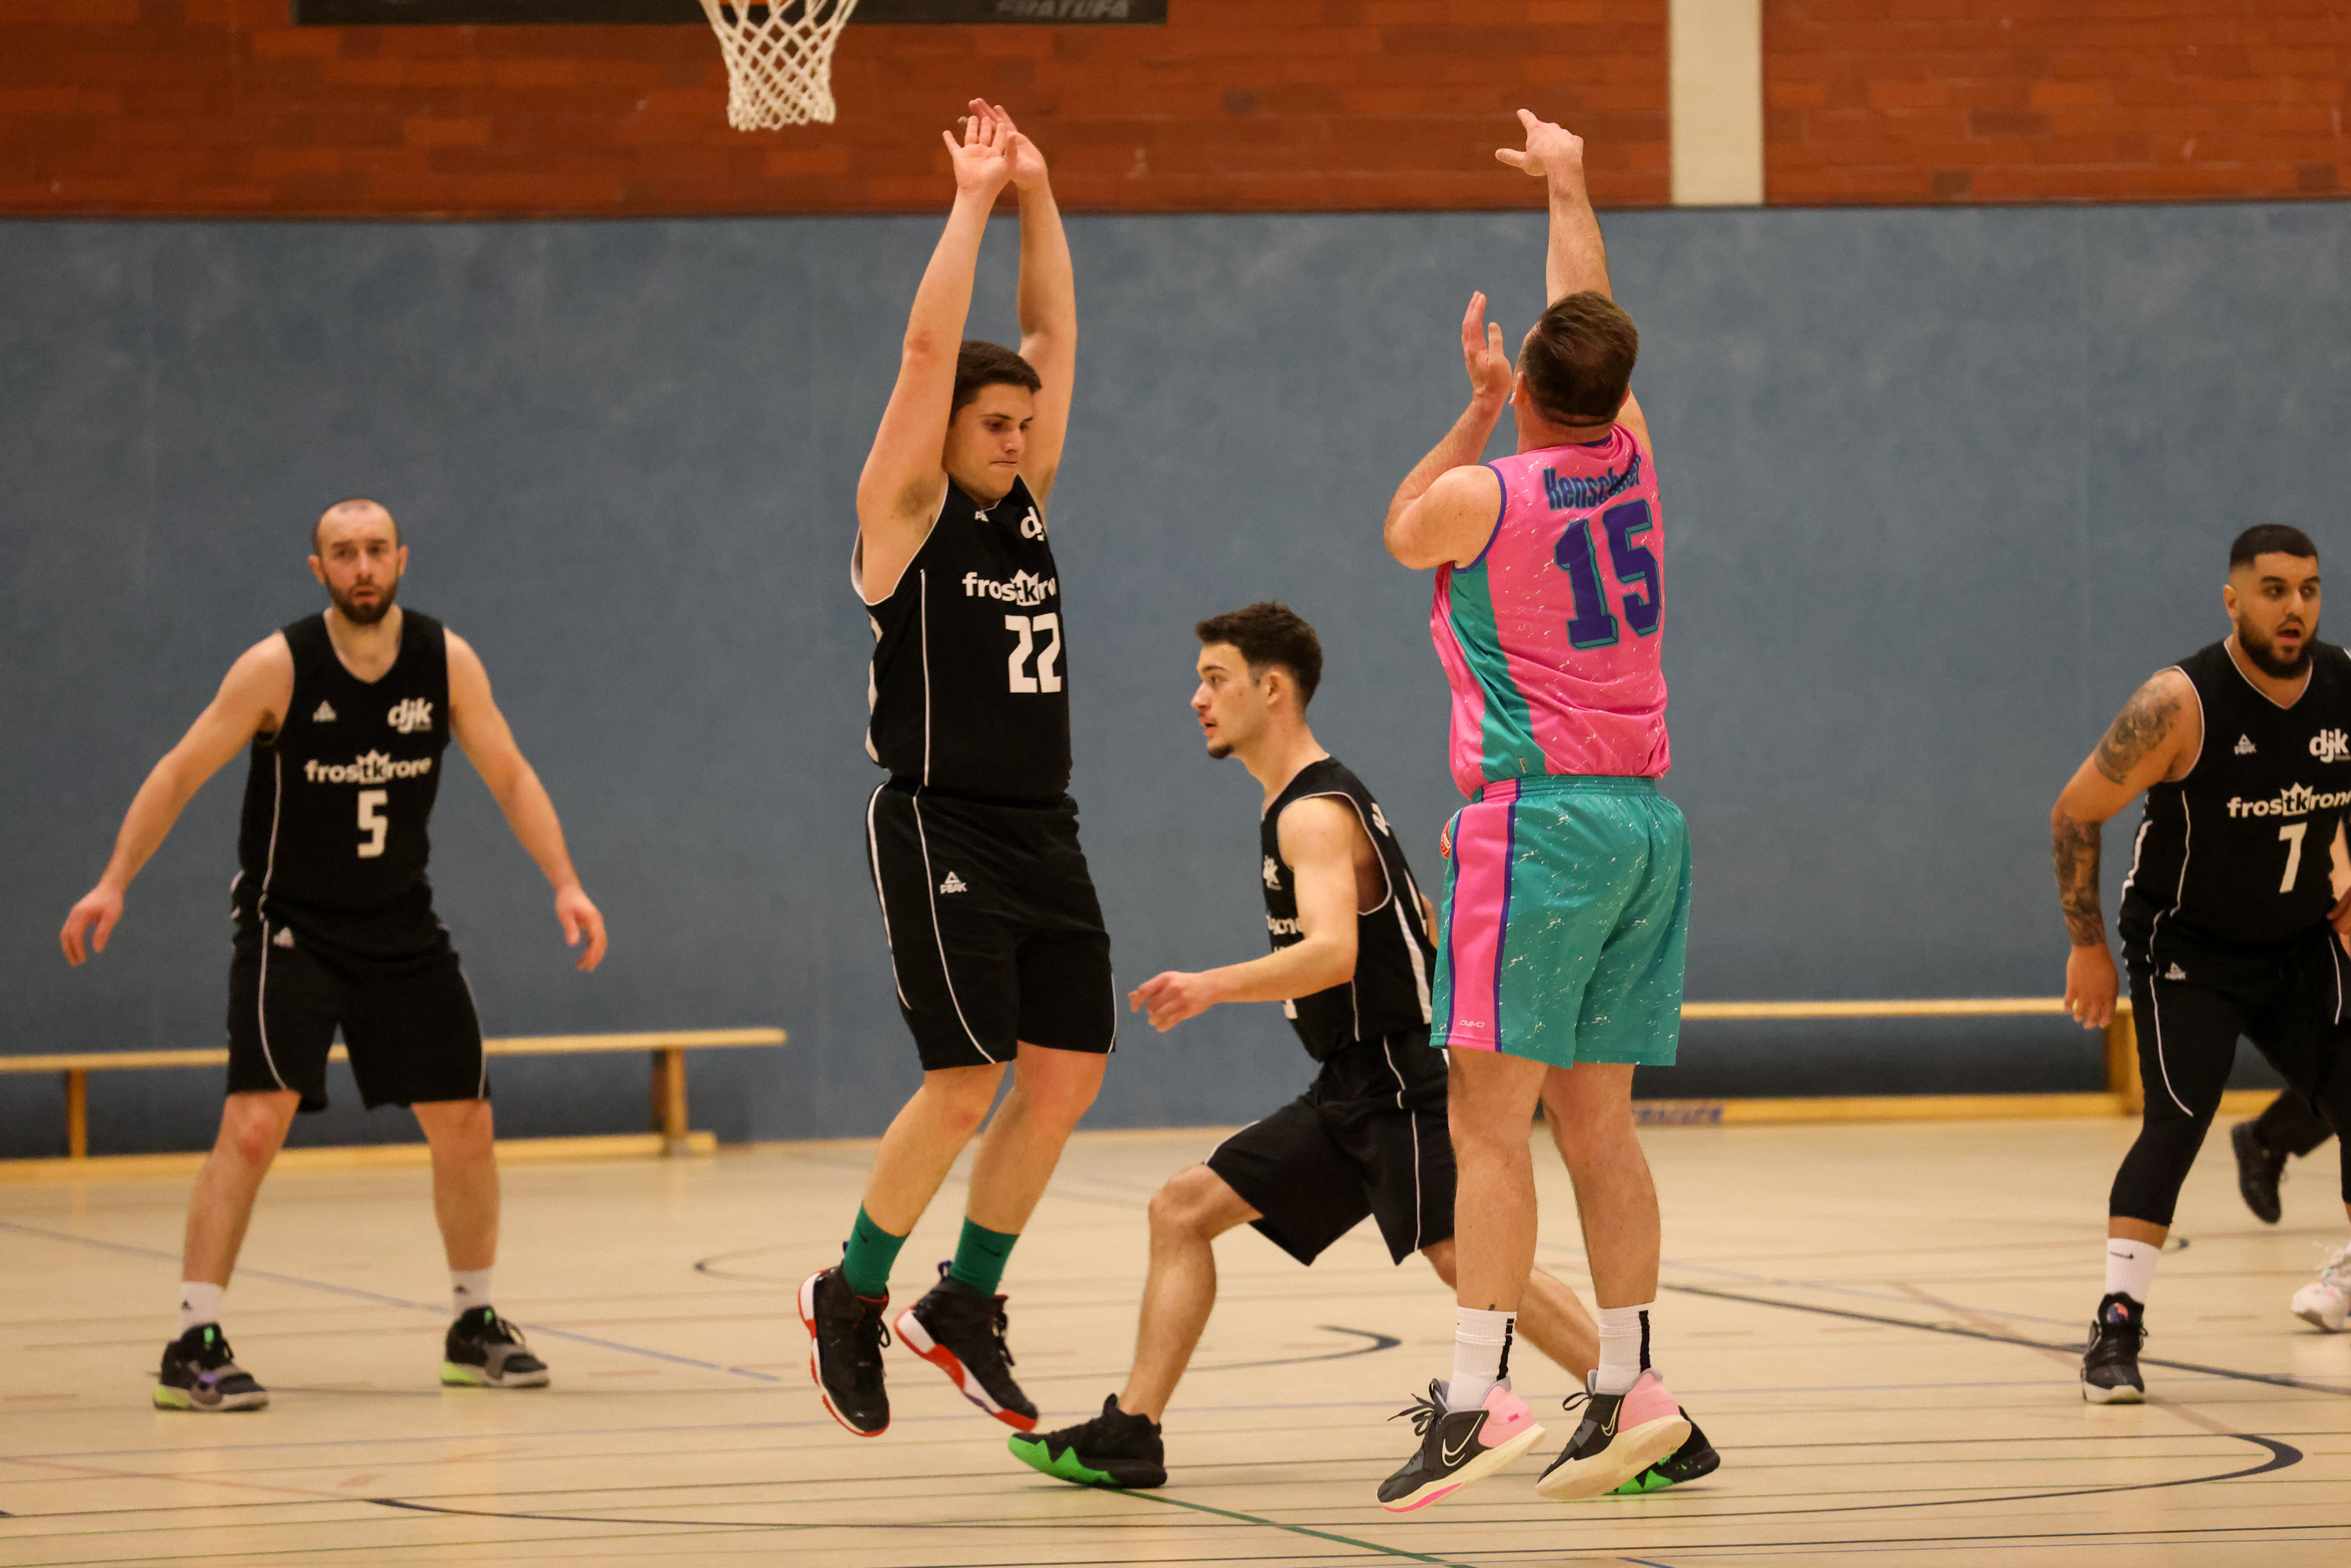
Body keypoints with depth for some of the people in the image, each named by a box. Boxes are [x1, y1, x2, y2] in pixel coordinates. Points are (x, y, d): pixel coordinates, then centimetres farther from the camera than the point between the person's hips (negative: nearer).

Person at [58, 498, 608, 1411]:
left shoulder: (448, 663, -7)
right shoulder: (279, 667, -16)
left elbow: (510, 778, 1)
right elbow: (181, 773, -11)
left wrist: (566, 884, -11)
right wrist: (114, 883, -19)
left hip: (401, 927, 4)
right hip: (288, 926, -4)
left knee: (464, 1123, 6)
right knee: (255, 1121, -19)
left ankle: (474, 1327, 25)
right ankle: (194, 1345, -18)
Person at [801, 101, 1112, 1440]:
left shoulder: (1026, 506, 13)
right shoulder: (905, 515, -4)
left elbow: (1054, 335, 12)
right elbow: (930, 348, -13)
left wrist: (1040, 200, 5)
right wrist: (972, 203, -11)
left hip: (1044, 837, 7)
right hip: (942, 829, -7)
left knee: (1068, 1070, 2)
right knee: (967, 1078, -12)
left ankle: (965, 1304, 15)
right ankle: (852, 1298, 5)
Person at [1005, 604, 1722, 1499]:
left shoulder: (1316, 816, -14)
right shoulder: (1296, 804, 17)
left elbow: (1333, 953, -31)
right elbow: (1422, 926, 25)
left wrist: (1214, 988, -39)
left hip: (1402, 1081, -10)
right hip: (1350, 1093, 10)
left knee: (1464, 1256, -21)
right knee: (1184, 1209, 7)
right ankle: (1128, 1438, 6)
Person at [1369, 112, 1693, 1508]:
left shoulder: (1482, 495, -9)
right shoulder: (1631, 462, 6)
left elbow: (1403, 531, 16)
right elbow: (1594, 321, 24)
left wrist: (1479, 408, 20)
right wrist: (1568, 186, 38)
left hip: (1539, 815, -7)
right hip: (1650, 816, 7)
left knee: (1492, 1119, -9)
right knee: (1597, 1118, 10)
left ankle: (1478, 1395, -16)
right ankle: (1630, 1385, 6)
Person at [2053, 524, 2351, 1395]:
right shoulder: (2180, 706, -23)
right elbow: (2074, 815, -14)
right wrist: (2087, 946, -11)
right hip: (2187, 952, -5)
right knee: (2176, 1122, -18)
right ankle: (2117, 1326, -16)